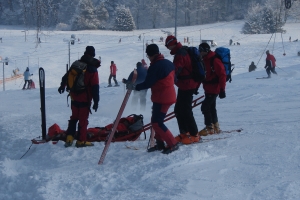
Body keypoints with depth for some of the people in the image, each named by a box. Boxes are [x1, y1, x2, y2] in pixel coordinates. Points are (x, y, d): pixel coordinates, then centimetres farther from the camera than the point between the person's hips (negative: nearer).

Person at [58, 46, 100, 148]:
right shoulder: (92, 70, -15)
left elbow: (66, 76, 17)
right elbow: (95, 87, -17)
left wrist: (62, 86, 35)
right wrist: (96, 102, -12)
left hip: (74, 97, 5)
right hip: (85, 99, -5)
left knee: (74, 117, 17)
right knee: (83, 119, 2)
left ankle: (69, 139, 12)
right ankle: (81, 141, 6)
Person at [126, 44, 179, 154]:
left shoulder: (155, 66, -19)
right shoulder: (168, 63, 8)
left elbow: (148, 83, -19)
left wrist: (135, 87, -6)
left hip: (161, 98, -10)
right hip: (169, 96, 10)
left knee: (156, 122, -5)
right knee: (156, 120, 18)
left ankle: (173, 144, -6)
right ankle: (160, 143, 21)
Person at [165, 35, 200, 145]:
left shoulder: (180, 55, -19)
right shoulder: (184, 51, 15)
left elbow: (174, 71, -27)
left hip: (186, 87, -10)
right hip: (187, 86, 10)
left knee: (186, 111, -7)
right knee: (178, 110, 14)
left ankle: (194, 135, -2)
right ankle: (184, 132, 21)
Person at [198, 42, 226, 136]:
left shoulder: (215, 60, -18)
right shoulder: (204, 60, 10)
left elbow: (222, 75, -18)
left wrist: (222, 89, -19)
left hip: (214, 89, -9)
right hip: (208, 89, 9)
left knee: (205, 107, -10)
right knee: (211, 108, 16)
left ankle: (209, 127, -2)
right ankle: (215, 127, 27)